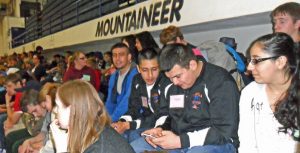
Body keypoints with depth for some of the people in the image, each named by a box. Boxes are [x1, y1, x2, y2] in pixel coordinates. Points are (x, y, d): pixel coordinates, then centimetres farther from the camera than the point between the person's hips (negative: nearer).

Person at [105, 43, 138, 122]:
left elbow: (127, 101, -21)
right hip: (117, 118, 6)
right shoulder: (113, 76, 10)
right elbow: (110, 101, 13)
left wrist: (111, 119, -19)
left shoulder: (135, 73, -16)